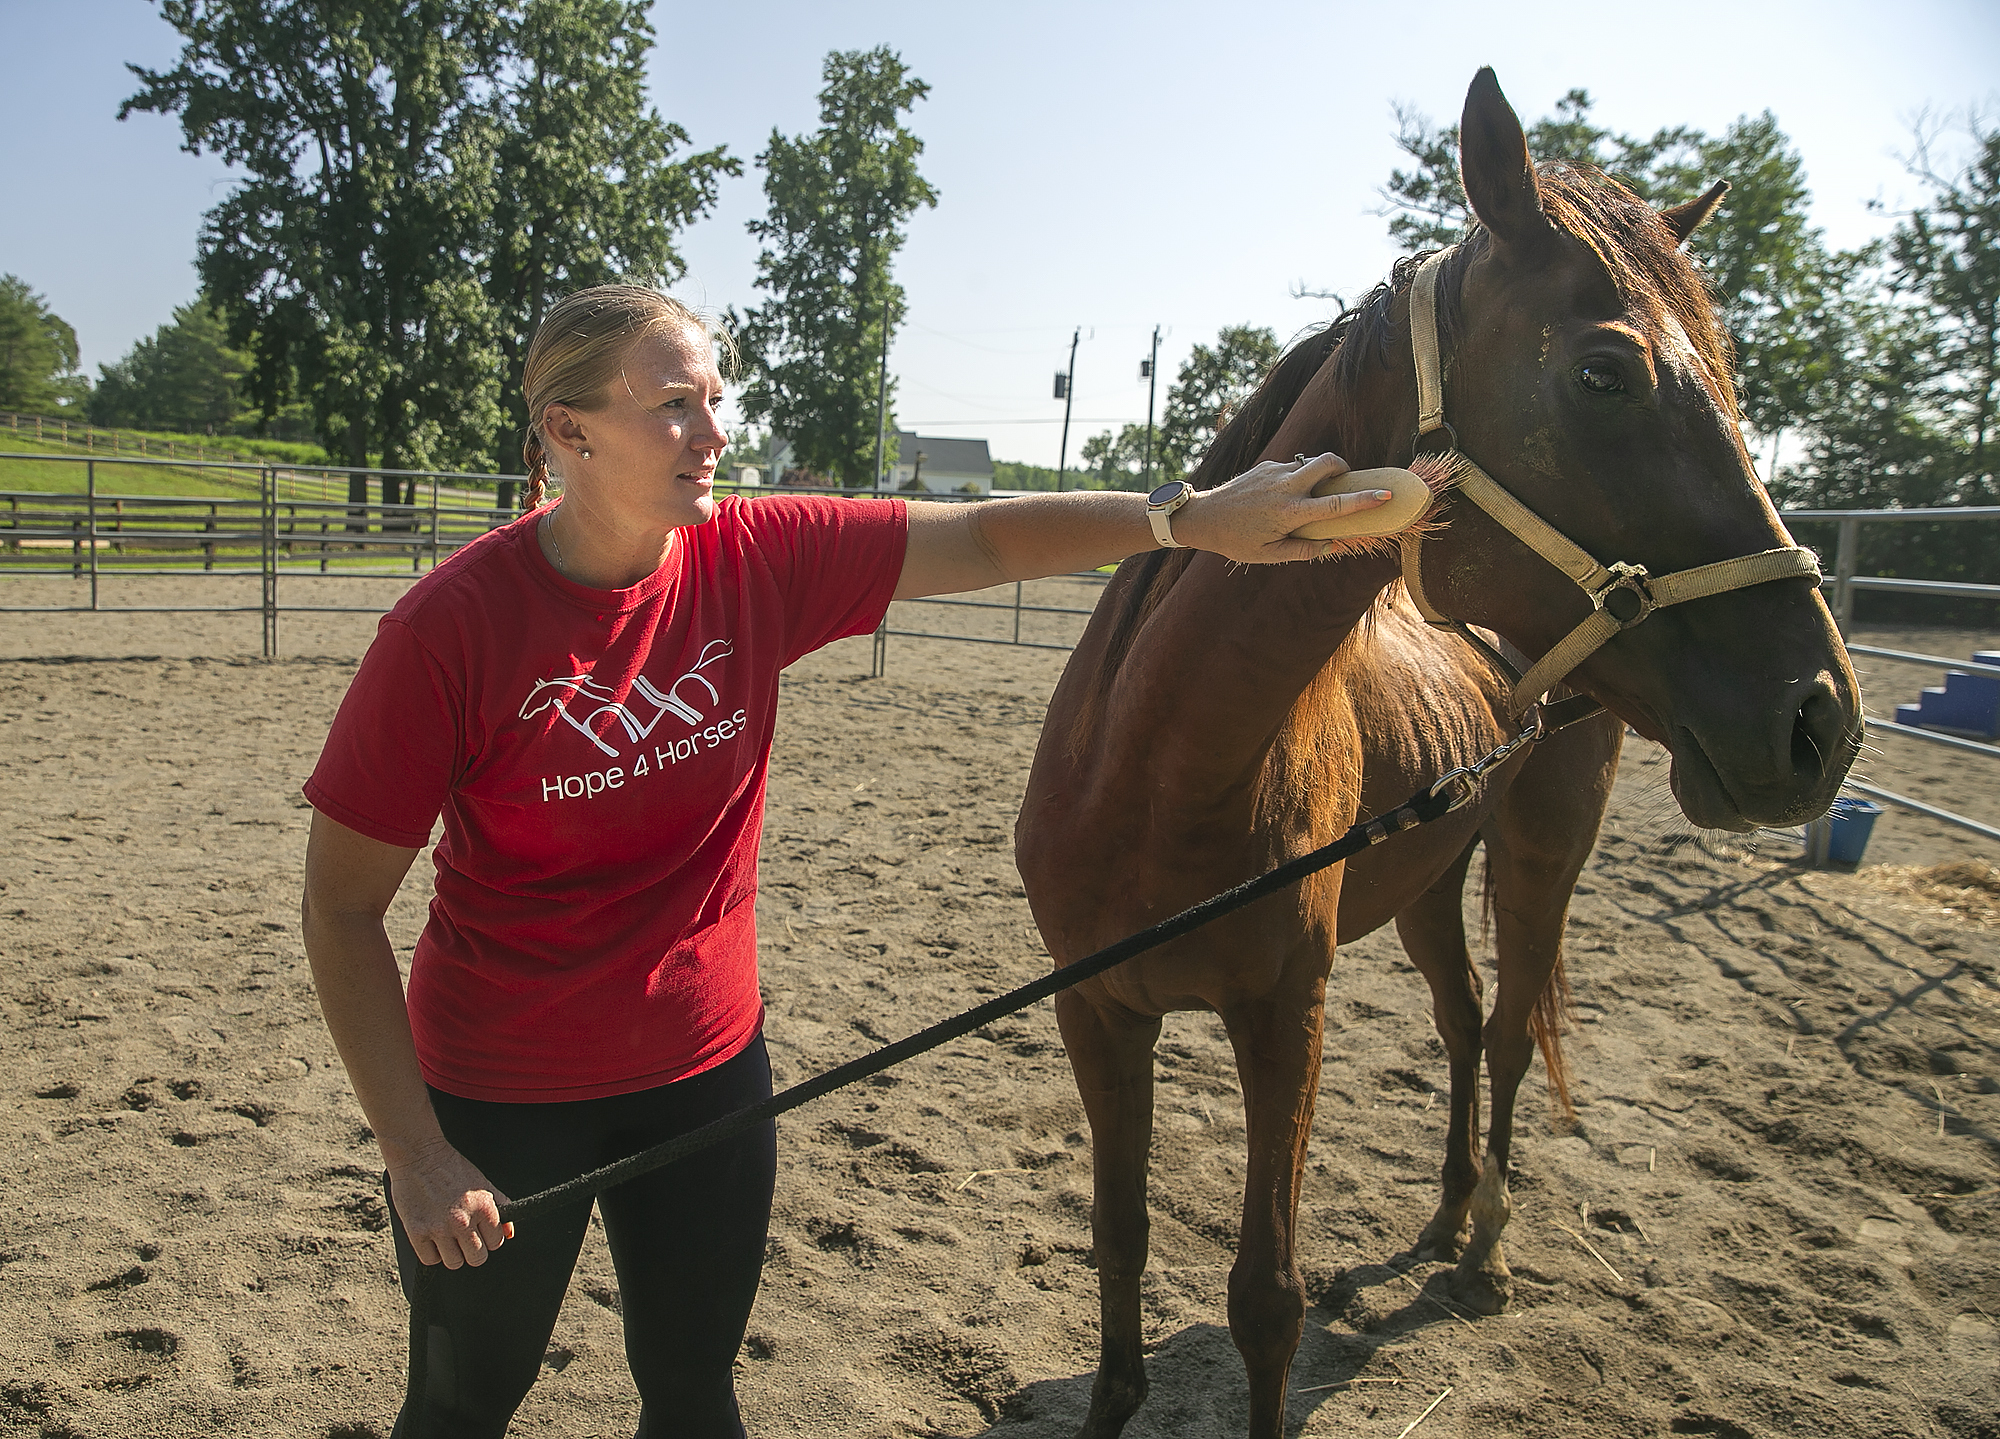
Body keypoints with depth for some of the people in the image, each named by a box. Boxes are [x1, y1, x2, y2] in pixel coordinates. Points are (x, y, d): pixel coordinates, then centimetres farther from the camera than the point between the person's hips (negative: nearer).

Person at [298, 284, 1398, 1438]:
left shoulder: (759, 562, -11)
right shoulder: (453, 626, -22)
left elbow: (981, 540, -12)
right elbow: (344, 907, -16)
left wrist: (1188, 518, -26)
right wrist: (418, 1157, -17)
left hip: (708, 1064, 3)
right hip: (504, 1095, -3)